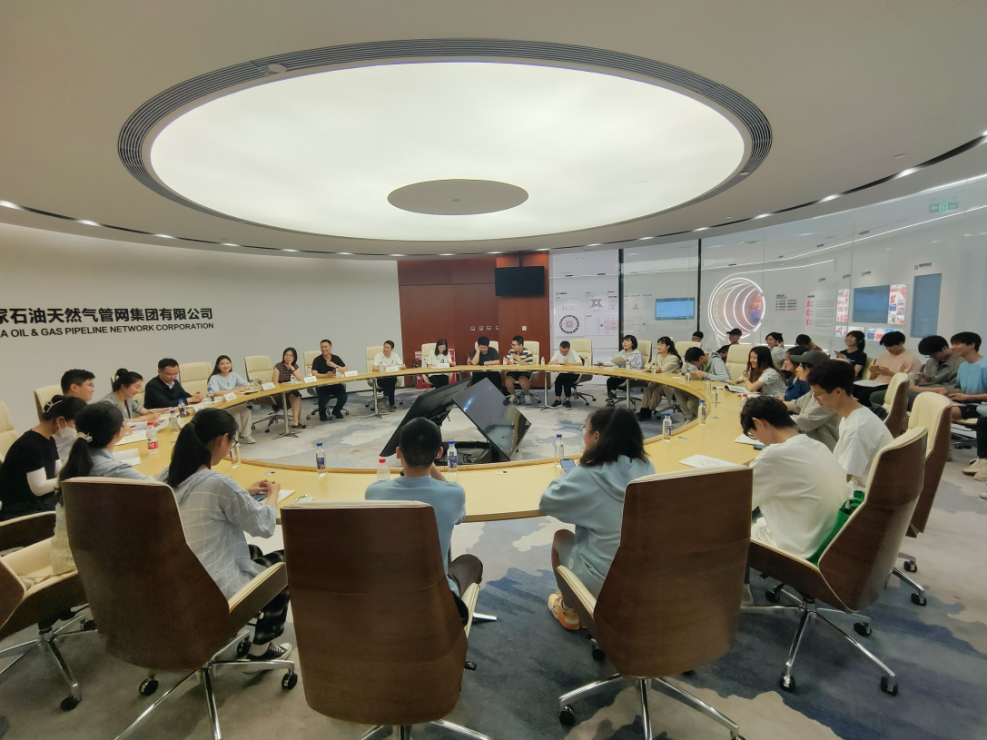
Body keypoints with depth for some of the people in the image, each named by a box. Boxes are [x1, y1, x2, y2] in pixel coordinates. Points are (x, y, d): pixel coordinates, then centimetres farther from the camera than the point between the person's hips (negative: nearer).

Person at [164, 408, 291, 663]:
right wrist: (273, 494, 4)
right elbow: (263, 526, -14)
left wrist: (245, 493, 13)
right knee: (285, 560, 18)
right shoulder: (219, 483, -28)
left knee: (254, 552, 29)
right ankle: (260, 647, 31)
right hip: (217, 593, -7)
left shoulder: (166, 477, -5)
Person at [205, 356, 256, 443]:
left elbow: (248, 386, 6)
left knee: (247, 411, -25)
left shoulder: (234, 375, 10)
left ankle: (245, 435, -11)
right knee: (236, 413, -31)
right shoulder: (214, 378, -6)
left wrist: (241, 389, -17)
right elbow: (215, 392, -24)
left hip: (235, 403, 4)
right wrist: (233, 391, -18)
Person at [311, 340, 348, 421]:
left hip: (335, 384, 2)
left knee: (343, 396, -25)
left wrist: (335, 366, -18)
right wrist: (326, 375, -33)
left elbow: (345, 371, -3)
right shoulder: (317, 360, -5)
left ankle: (336, 411, 12)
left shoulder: (336, 358, 4)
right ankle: (322, 413, 8)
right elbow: (314, 374, -17)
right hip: (322, 385, -2)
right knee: (323, 398, -32)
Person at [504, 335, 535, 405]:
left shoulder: (527, 353, -7)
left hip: (524, 371, -3)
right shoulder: (511, 352, 5)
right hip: (513, 371, 3)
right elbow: (507, 363, 14)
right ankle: (512, 395, 3)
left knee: (522, 380, -35)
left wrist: (519, 360, -18)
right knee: (507, 380, -28)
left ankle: (527, 395, -3)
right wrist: (509, 362, -11)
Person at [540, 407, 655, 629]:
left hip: (601, 584, -5)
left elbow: (546, 502, -7)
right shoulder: (646, 467, -8)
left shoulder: (587, 476, -22)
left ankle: (570, 610, 36)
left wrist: (566, 478, 7)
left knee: (561, 537, 22)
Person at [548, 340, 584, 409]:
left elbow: (580, 364, -23)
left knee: (566, 379, -33)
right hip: (562, 374, 3)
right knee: (558, 378, -29)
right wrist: (553, 362, -29)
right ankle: (558, 399, -17)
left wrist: (569, 363, -37)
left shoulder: (573, 352, -11)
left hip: (573, 374, -3)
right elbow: (549, 363, -6)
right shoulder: (557, 353, -1)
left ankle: (567, 400, -17)